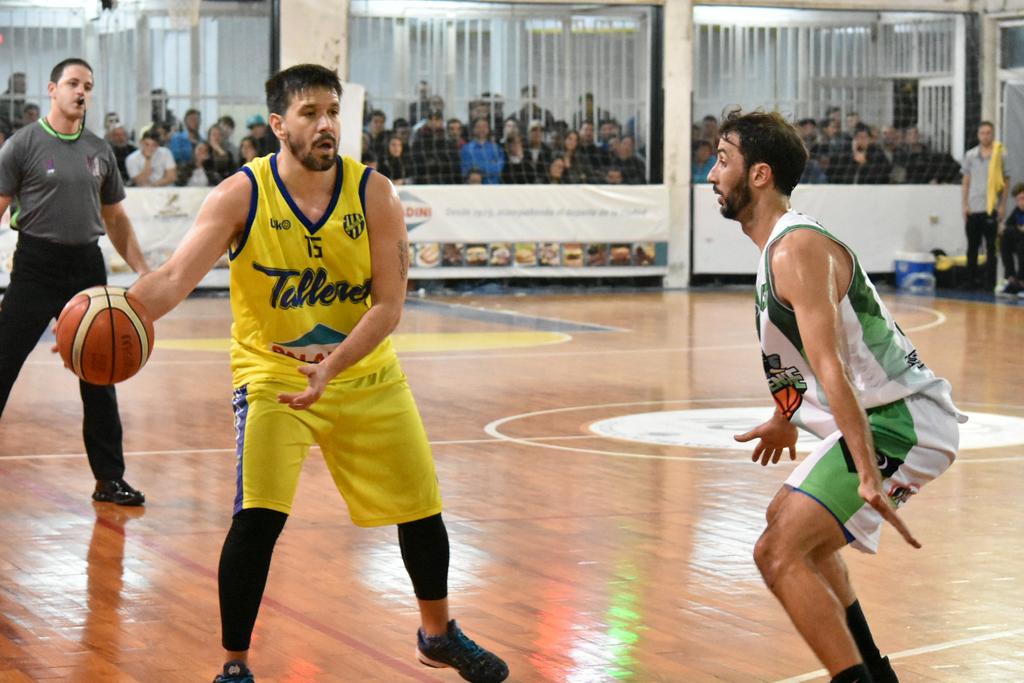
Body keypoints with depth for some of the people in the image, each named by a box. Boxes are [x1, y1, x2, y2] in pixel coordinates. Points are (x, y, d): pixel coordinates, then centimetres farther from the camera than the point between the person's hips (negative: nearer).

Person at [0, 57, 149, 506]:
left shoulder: (99, 150, 11)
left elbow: (115, 217, 19)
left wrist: (142, 270, 11)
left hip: (87, 265, 4)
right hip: (37, 264, -4)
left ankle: (110, 479, 15)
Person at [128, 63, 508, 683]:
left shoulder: (374, 193, -12)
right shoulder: (241, 196, -16)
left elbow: (389, 306, -16)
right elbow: (176, 278, -26)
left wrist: (332, 366, -30)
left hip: (366, 376, 3)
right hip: (272, 374, -3)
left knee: (420, 506, 11)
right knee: (257, 516, -19)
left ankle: (438, 633, 37)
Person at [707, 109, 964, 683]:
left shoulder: (796, 250, -18)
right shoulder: (784, 244, 13)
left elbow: (831, 367, -28)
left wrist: (867, 476, -34)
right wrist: (787, 421, 41)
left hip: (899, 424, -11)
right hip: (891, 417, 11)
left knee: (780, 552, -20)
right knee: (787, 517, 30)